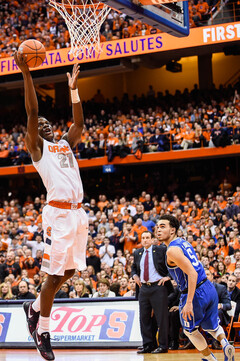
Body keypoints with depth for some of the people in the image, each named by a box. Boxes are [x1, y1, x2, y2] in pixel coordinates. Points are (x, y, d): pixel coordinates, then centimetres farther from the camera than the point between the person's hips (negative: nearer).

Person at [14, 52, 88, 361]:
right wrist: (26, 74, -10)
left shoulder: (65, 144, 22)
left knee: (69, 271, 12)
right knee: (54, 275, -6)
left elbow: (79, 122, 21)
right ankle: (42, 332, 6)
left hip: (78, 212, 7)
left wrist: (73, 89, 19)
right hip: (58, 212, -7)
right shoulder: (37, 146, 3)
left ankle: (34, 307, 33)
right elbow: (32, 112, -6)